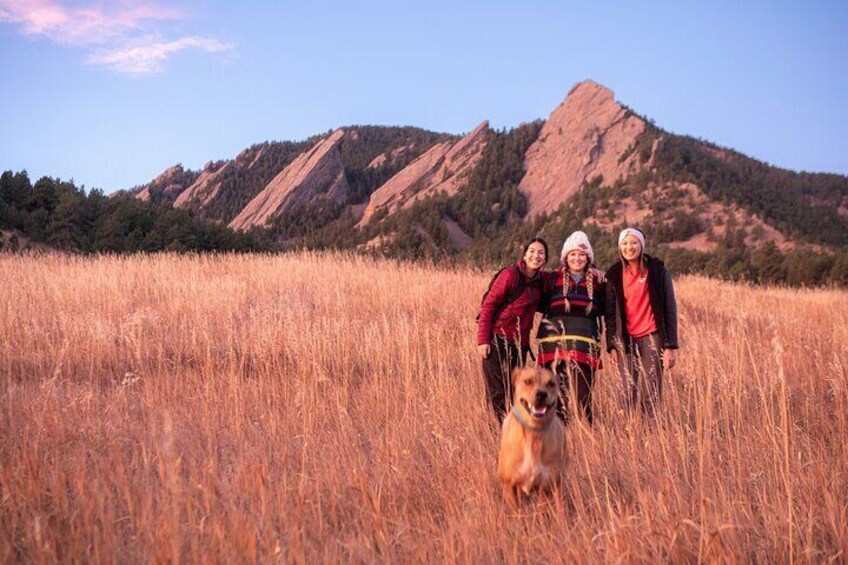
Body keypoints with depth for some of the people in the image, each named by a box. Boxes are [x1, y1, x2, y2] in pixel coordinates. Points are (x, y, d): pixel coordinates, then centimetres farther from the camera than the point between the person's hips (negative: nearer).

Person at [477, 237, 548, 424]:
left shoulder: (539, 281, 9)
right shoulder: (510, 275, -10)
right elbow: (488, 306, -11)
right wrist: (483, 340, -18)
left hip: (520, 345, 6)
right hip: (497, 342, -6)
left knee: (515, 394, 10)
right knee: (498, 394, -4)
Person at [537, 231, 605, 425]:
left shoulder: (597, 281, 12)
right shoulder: (553, 278, 9)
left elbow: (605, 308, 14)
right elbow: (541, 304, 9)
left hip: (585, 342, 0)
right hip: (555, 338, 0)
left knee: (583, 394, -5)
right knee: (557, 392, -1)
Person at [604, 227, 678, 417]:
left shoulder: (657, 270, -1)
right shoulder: (614, 275, 8)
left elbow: (669, 308, -2)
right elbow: (610, 312, 10)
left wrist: (671, 346, -7)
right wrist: (611, 346, 4)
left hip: (651, 337, -2)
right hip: (625, 340, 2)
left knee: (651, 394, -6)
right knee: (629, 394, 0)